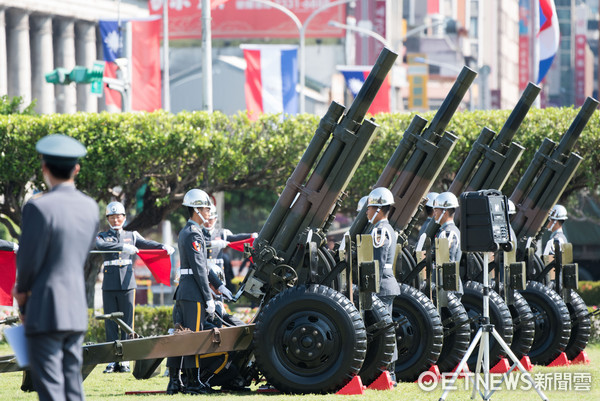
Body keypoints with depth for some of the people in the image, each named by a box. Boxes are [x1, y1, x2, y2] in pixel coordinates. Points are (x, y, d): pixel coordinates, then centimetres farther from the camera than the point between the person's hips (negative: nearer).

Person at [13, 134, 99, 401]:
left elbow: (28, 261, -13)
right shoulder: (89, 207, 7)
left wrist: (22, 293, 8)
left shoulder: (39, 208, -16)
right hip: (77, 310, 7)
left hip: (46, 312, -7)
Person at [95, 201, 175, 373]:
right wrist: (123, 247, -26)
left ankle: (125, 361, 1)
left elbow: (146, 243, -1)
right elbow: (100, 245, -15)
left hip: (127, 283, 1)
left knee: (127, 322, -1)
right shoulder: (102, 236, 8)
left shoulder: (131, 235, 14)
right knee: (111, 324, 1)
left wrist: (164, 247, -21)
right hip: (109, 285, -1)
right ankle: (112, 361, 4)